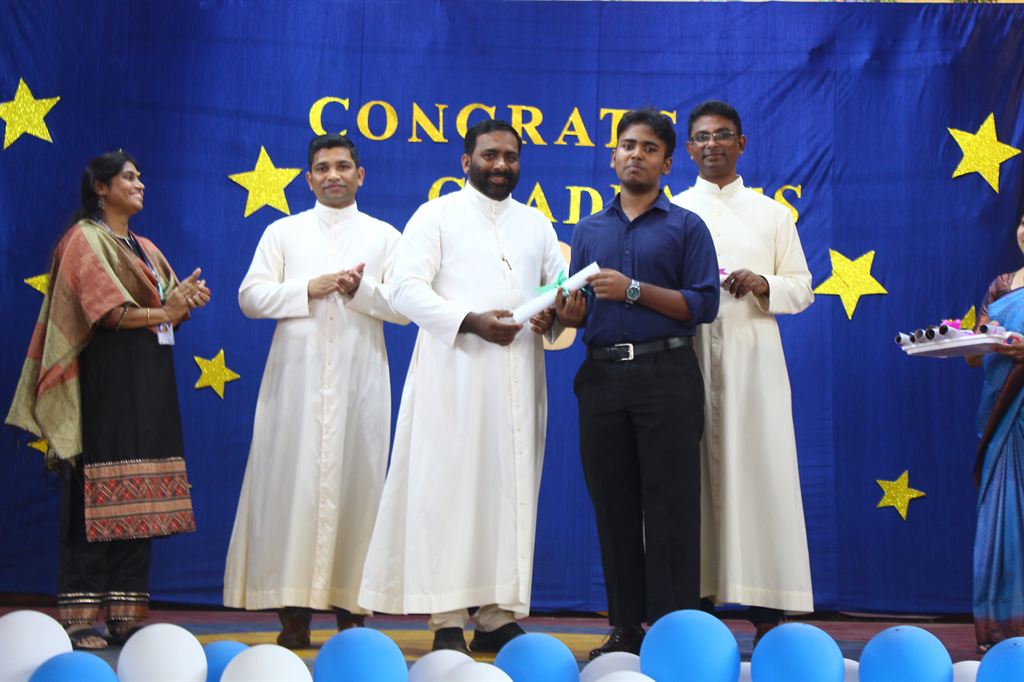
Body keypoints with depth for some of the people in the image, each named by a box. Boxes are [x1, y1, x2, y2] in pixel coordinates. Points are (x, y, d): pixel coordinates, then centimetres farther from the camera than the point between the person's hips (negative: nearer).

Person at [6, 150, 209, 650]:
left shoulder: (145, 249, 24)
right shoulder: (86, 238, 0)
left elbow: (169, 304, 15)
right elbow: (109, 312, -12)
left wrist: (187, 300, -5)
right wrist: (166, 311, -7)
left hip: (149, 381, 8)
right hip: (107, 378, -7)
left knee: (139, 498, 2)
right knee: (98, 497, -9)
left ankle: (126, 616, 3)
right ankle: (79, 618, -7)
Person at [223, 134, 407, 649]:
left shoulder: (384, 237, 14)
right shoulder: (283, 233, 15)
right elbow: (251, 296, 5)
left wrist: (361, 290, -11)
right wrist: (309, 288, -7)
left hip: (360, 378, 0)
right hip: (297, 375, 0)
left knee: (356, 482, -4)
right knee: (292, 481, -6)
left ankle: (351, 609, 1)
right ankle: (293, 610, -5)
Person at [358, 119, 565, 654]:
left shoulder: (536, 224, 20)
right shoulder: (436, 216, 6)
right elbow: (407, 289, -4)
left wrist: (554, 315, -5)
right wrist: (469, 321, -17)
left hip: (519, 377, 4)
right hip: (454, 371, -4)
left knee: (512, 486, 2)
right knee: (450, 486, -6)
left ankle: (499, 616, 6)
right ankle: (448, 620, -3)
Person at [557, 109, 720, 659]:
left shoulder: (686, 227, 6)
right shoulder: (589, 230, 18)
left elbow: (704, 303, -5)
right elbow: (580, 311, 16)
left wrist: (634, 290, -13)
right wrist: (570, 312, -7)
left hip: (666, 374, -4)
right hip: (602, 376, 4)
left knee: (669, 505, -6)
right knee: (613, 505, 6)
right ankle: (627, 627, 13)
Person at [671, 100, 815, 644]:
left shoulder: (772, 214, 14)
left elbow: (802, 288, 10)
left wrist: (763, 285, -10)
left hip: (752, 358, 0)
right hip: (688, 358, 0)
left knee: (757, 473, -5)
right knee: (693, 476, -3)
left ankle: (767, 613, -3)